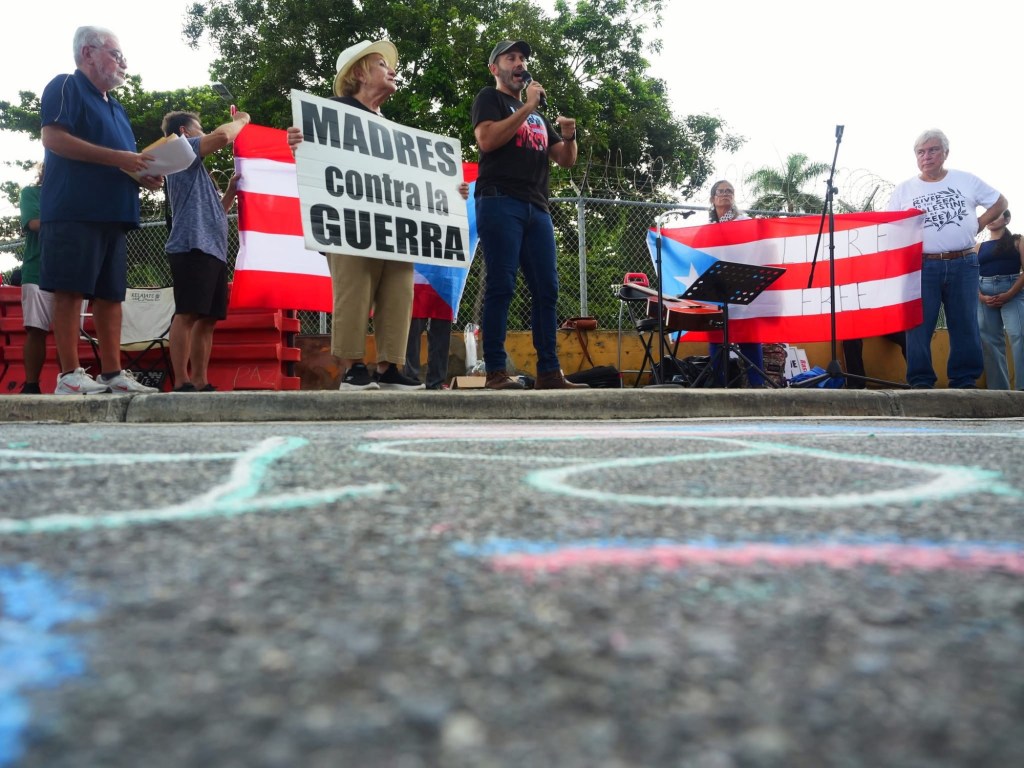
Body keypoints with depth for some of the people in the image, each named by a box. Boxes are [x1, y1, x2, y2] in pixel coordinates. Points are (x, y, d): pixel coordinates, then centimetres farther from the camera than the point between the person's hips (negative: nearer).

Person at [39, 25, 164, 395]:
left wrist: (143, 176, 9)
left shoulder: (114, 107, 27)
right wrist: (118, 158, -17)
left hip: (112, 213, 9)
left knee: (110, 294, 5)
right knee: (71, 290, -10)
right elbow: (53, 138, -15)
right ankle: (69, 375, -10)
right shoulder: (66, 87, 0)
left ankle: (112, 373, 6)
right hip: (74, 211, -9)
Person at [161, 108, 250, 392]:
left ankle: (201, 382, 5)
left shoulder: (196, 168, 31)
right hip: (192, 246, -10)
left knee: (207, 318, 5)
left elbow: (216, 209, 31)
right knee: (187, 314, -15)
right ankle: (182, 383, -19)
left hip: (212, 249, 10)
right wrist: (240, 121, 8)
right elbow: (223, 136, -11)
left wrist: (231, 189, 16)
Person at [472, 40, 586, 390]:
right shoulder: (489, 98, 10)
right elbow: (487, 140, -11)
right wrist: (528, 106, -8)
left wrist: (569, 137, 2)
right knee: (501, 286, -11)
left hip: (537, 207, 7)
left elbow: (566, 161, 23)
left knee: (546, 290, 1)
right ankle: (495, 371, -12)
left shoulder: (538, 113, 28)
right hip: (500, 201, -6)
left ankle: (549, 372, 2)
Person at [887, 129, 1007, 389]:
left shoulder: (967, 180, 9)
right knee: (919, 325, -4)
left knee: (965, 324, 3)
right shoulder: (904, 190, 6)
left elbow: (1000, 203, 18)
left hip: (963, 265, 1)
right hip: (921, 266, -1)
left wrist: (977, 226, 5)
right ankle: (921, 382, 1)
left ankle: (965, 381, 11)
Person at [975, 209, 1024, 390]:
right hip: (985, 295, 3)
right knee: (990, 341, -2)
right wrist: (981, 296, -8)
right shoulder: (979, 247, 18)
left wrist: (1009, 294, -13)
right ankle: (998, 389, 0)